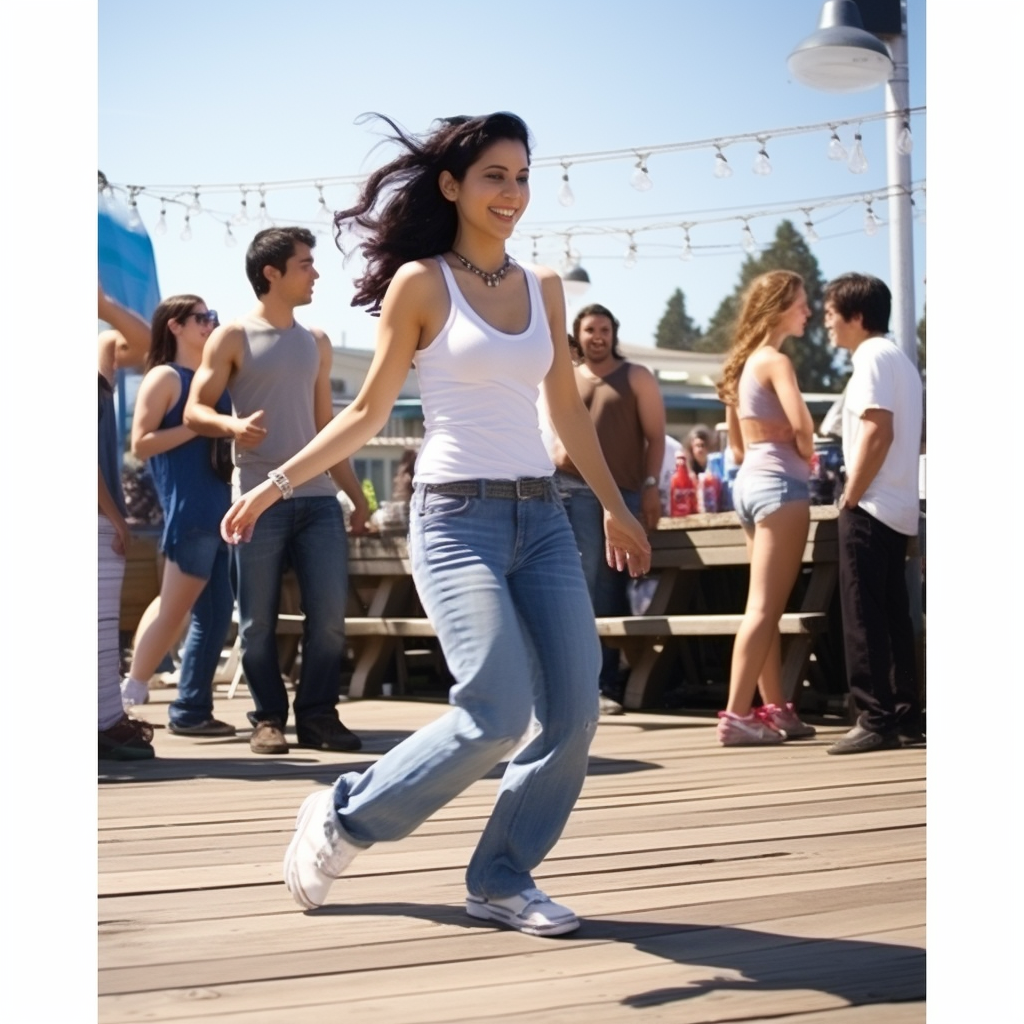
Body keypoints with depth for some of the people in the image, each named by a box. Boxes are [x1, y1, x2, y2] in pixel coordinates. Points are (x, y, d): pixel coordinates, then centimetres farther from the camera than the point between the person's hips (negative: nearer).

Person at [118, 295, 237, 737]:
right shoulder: (164, 377, -3)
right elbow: (140, 444, -11)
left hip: (220, 510, 8)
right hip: (189, 512, -8)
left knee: (215, 614, 5)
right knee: (175, 608, -5)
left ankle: (191, 709, 10)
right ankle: (130, 696, 5)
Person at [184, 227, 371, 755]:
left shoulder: (316, 342, 15)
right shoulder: (233, 337, 1)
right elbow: (195, 410, -4)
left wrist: (355, 493, 17)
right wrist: (234, 425, -26)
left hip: (318, 498, 4)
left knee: (330, 613, -2)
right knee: (259, 620, 1)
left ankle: (317, 714, 8)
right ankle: (268, 718, 13)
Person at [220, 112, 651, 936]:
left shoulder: (542, 287, 12)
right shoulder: (422, 282, -2)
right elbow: (369, 412, 1)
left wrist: (618, 509, 23)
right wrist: (278, 484, -7)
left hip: (542, 516, 6)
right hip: (457, 517, -6)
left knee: (574, 713, -3)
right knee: (499, 715, -17)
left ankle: (502, 879, 14)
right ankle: (341, 820, 5)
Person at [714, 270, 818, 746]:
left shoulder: (744, 361, 15)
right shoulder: (776, 361, -11)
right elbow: (800, 425, -25)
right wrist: (808, 456, -6)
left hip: (749, 480, 9)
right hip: (779, 482, -9)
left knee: (766, 605, 12)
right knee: (764, 607, -9)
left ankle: (775, 709, 18)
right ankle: (736, 715, -11)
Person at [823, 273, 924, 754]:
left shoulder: (871, 356, -10)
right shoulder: (900, 359, 18)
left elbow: (877, 431, -20)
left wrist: (850, 497, -15)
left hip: (870, 508, -10)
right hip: (898, 507, 10)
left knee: (863, 616, -6)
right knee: (892, 614, 11)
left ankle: (876, 719, -6)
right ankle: (906, 715, 13)